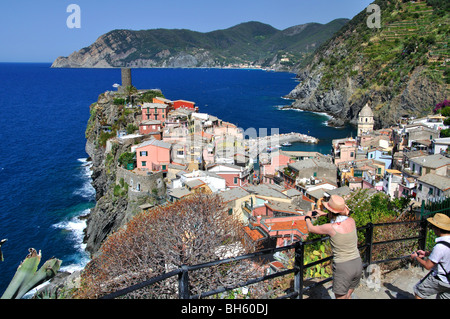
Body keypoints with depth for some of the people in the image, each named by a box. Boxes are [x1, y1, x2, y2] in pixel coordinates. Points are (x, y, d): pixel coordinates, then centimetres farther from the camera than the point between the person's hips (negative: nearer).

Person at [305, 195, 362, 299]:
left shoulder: (331, 228, -20)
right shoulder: (351, 221, -4)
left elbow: (311, 229, -1)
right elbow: (342, 216, 23)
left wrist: (308, 218, 19)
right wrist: (324, 214, 29)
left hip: (343, 267, -6)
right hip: (358, 264, 6)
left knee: (340, 297, 12)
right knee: (348, 296, 24)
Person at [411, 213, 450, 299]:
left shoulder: (440, 246, -31)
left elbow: (427, 266, -21)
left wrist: (416, 257, -4)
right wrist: (426, 253, 13)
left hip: (440, 281, -7)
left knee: (418, 292, 11)